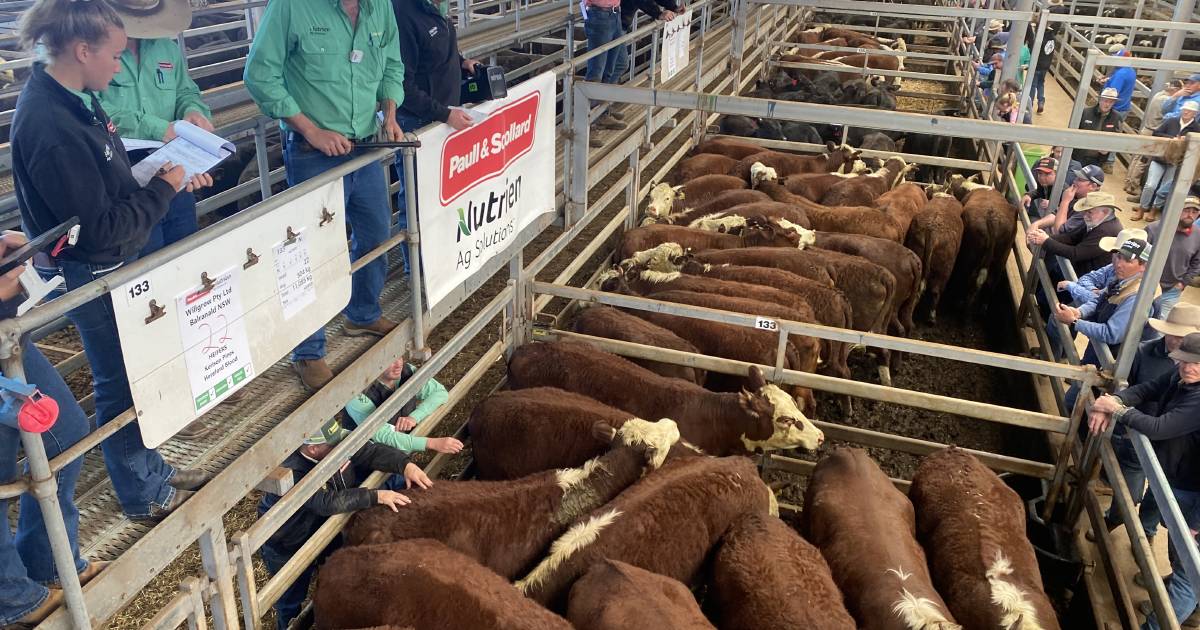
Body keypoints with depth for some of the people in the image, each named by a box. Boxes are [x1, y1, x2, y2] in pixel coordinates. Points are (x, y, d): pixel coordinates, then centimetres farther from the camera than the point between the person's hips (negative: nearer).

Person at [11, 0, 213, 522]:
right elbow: (99, 228, -25)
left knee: (131, 378, 22)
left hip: (114, 265, 9)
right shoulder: (49, 127, -28)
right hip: (91, 276, -9)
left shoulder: (73, 100, 1)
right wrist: (163, 187, -17)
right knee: (120, 386, 8)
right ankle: (147, 498, 28)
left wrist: (167, 176, -1)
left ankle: (151, 470, 41)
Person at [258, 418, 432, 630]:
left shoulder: (339, 444, -20)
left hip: (324, 529, 7)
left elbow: (373, 452, -18)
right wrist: (376, 496, -48)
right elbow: (329, 502, -48)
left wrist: (406, 464, -34)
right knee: (291, 600, 17)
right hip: (287, 549, -7)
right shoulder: (292, 474, -40)